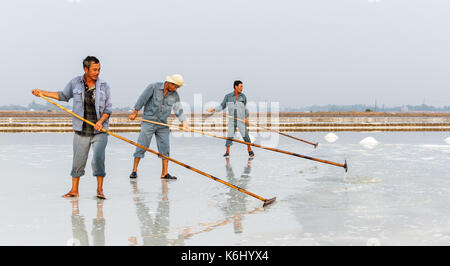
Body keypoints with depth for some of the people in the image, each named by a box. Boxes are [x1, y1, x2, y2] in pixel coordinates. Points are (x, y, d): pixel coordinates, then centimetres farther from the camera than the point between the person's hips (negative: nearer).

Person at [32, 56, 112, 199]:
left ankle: (99, 189, 0)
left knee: (98, 159, -14)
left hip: (99, 132, -1)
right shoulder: (75, 83, 0)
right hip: (81, 132, 1)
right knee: (78, 162, 7)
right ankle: (74, 190, 23)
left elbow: (108, 108, 1)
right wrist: (42, 93, 14)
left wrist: (100, 121, -16)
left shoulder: (104, 86, -2)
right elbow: (63, 96, 17)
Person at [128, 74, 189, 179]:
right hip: (148, 121, -4)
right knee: (142, 146, -4)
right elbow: (142, 99, -5)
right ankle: (134, 170, 4)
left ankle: (164, 173, 4)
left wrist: (184, 121, -15)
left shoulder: (175, 95, 2)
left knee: (165, 148, -1)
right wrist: (135, 113, 0)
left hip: (163, 124, 4)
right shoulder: (153, 87, -10)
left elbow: (178, 110, 1)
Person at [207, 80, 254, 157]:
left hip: (241, 120, 0)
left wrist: (246, 117, -2)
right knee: (229, 136, -4)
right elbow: (222, 106, 2)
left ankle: (250, 150, 11)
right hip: (232, 120, 0)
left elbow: (245, 108, 9)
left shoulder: (243, 96, 2)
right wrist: (213, 109, -11)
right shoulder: (228, 96, -2)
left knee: (245, 135, -7)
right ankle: (227, 152, 9)